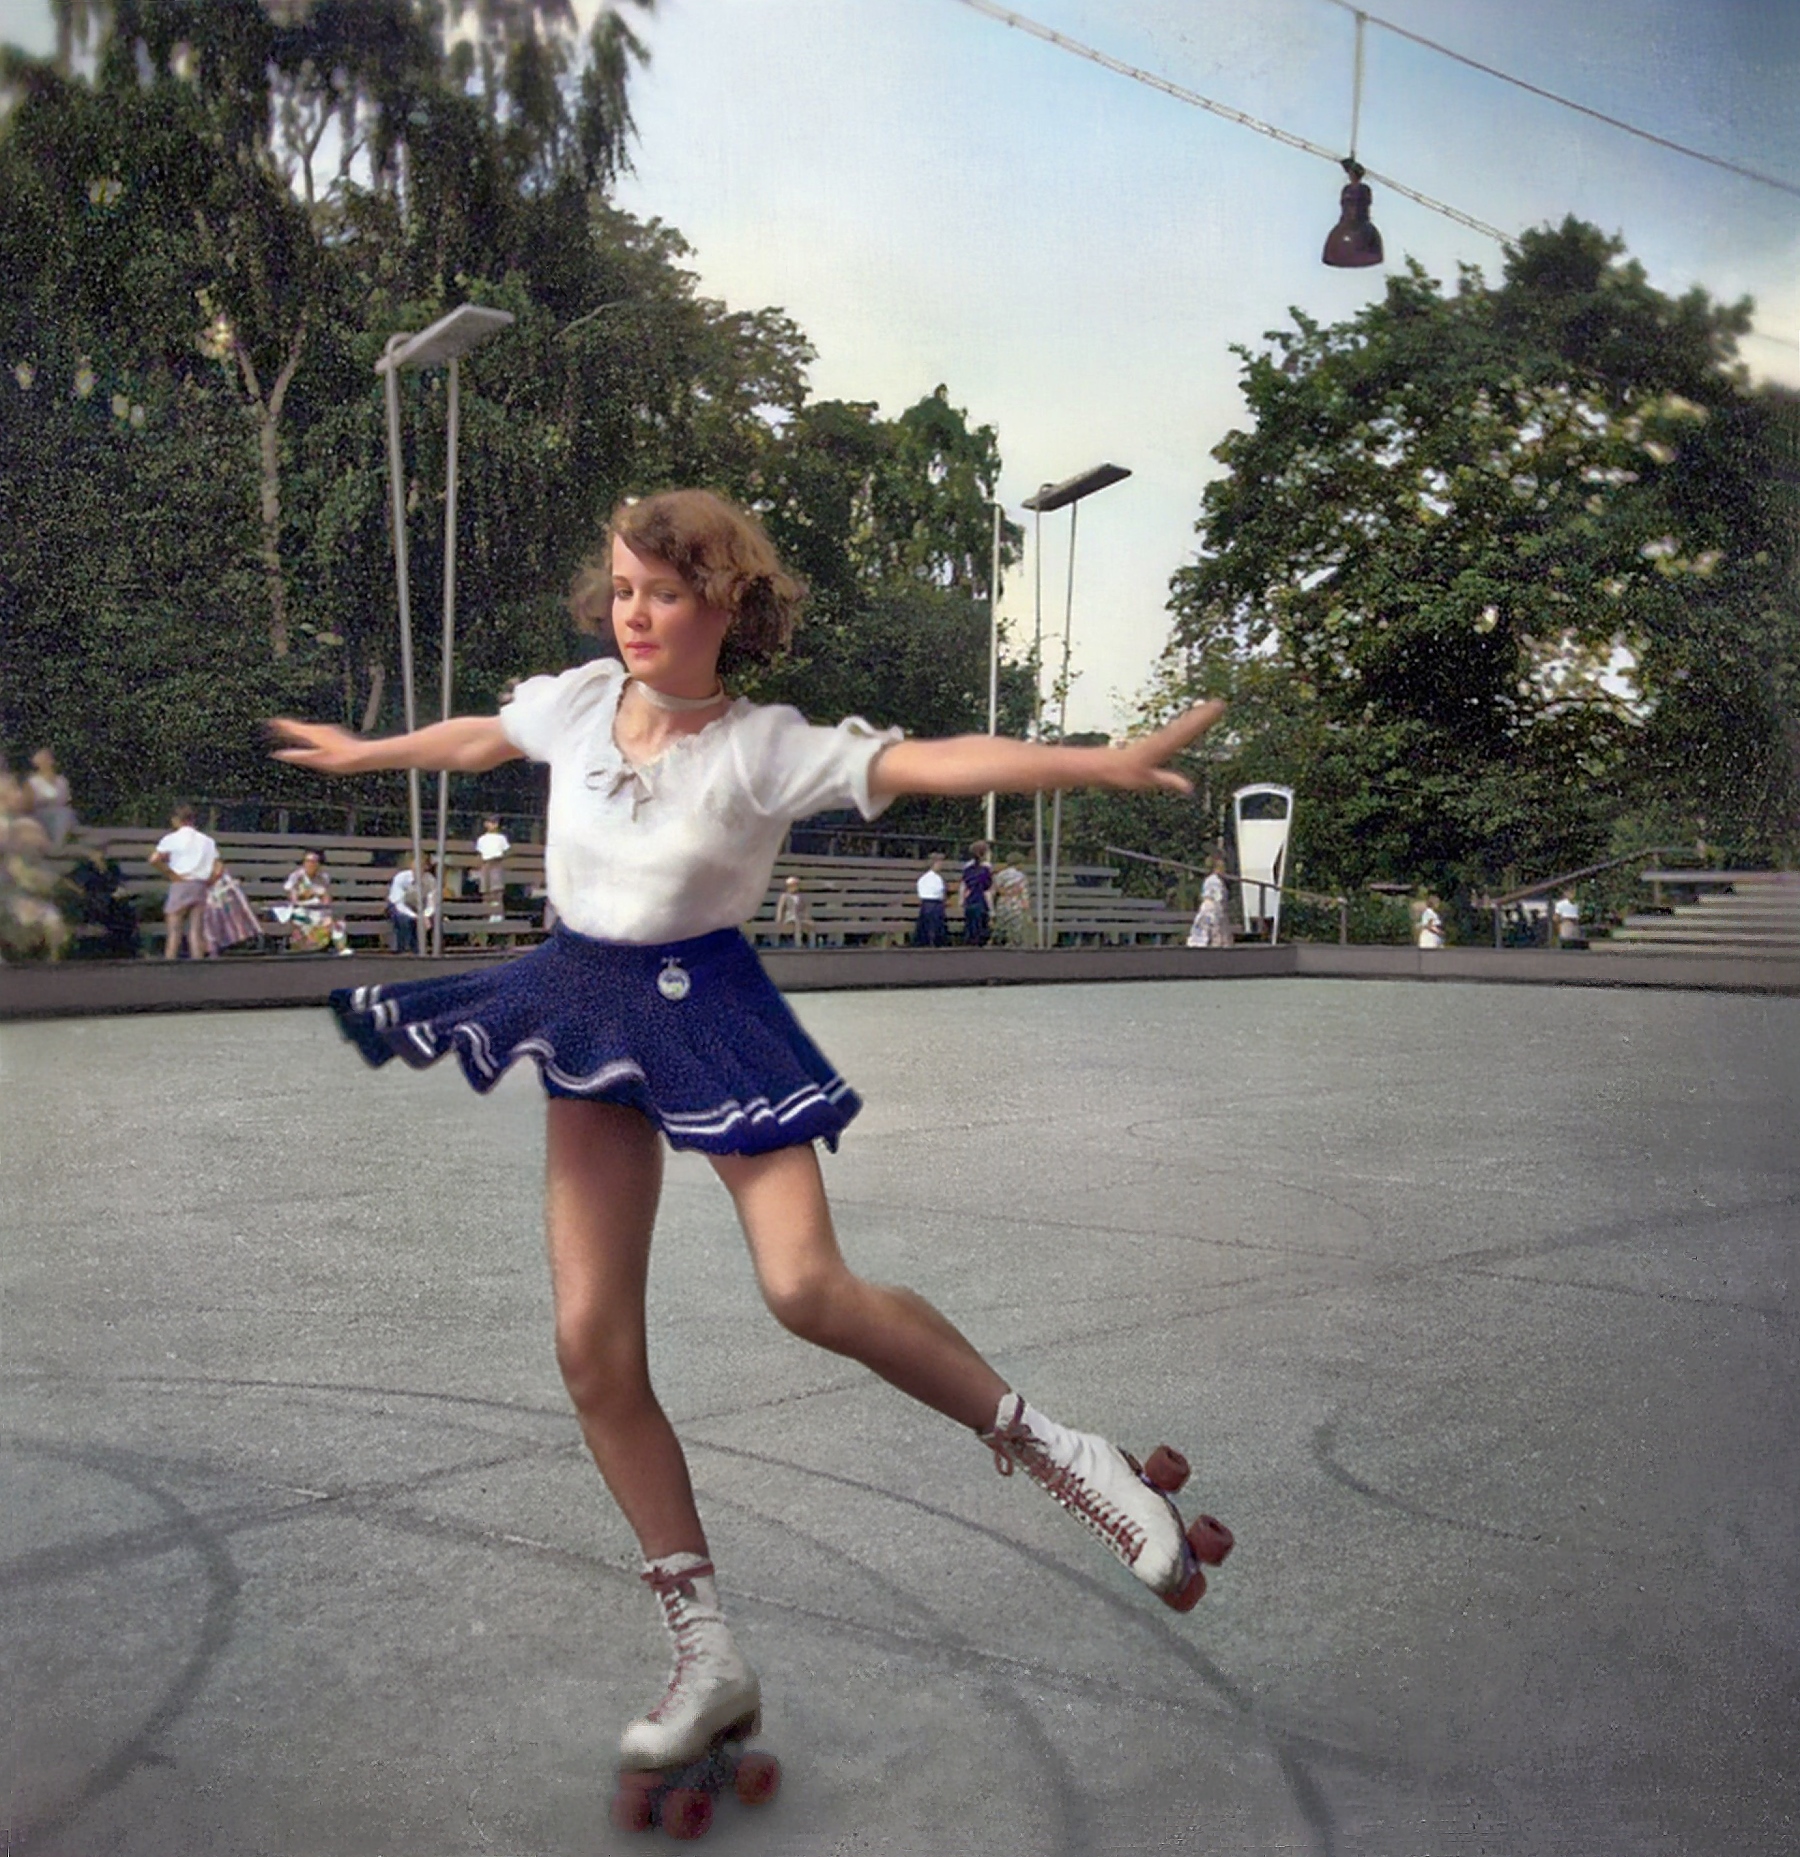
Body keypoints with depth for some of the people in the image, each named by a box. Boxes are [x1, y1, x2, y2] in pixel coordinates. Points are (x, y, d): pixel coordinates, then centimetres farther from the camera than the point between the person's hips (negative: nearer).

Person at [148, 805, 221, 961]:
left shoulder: (171, 839, 3)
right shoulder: (207, 841, 13)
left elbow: (154, 860, -11)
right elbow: (219, 870, 5)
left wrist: (171, 874, -3)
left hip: (180, 884, -3)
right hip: (200, 887, 3)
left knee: (175, 930, -1)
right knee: (195, 930, 2)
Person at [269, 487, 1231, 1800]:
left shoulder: (766, 748, -15)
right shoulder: (578, 701, 1)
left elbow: (933, 763, -27)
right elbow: (479, 740, 22)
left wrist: (1099, 762, -41)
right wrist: (358, 754, 38)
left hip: (708, 1009, -5)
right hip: (588, 1009, 5)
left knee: (810, 1290, -26)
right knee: (594, 1347, -1)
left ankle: (1057, 1454, -1)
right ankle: (708, 1656, 13)